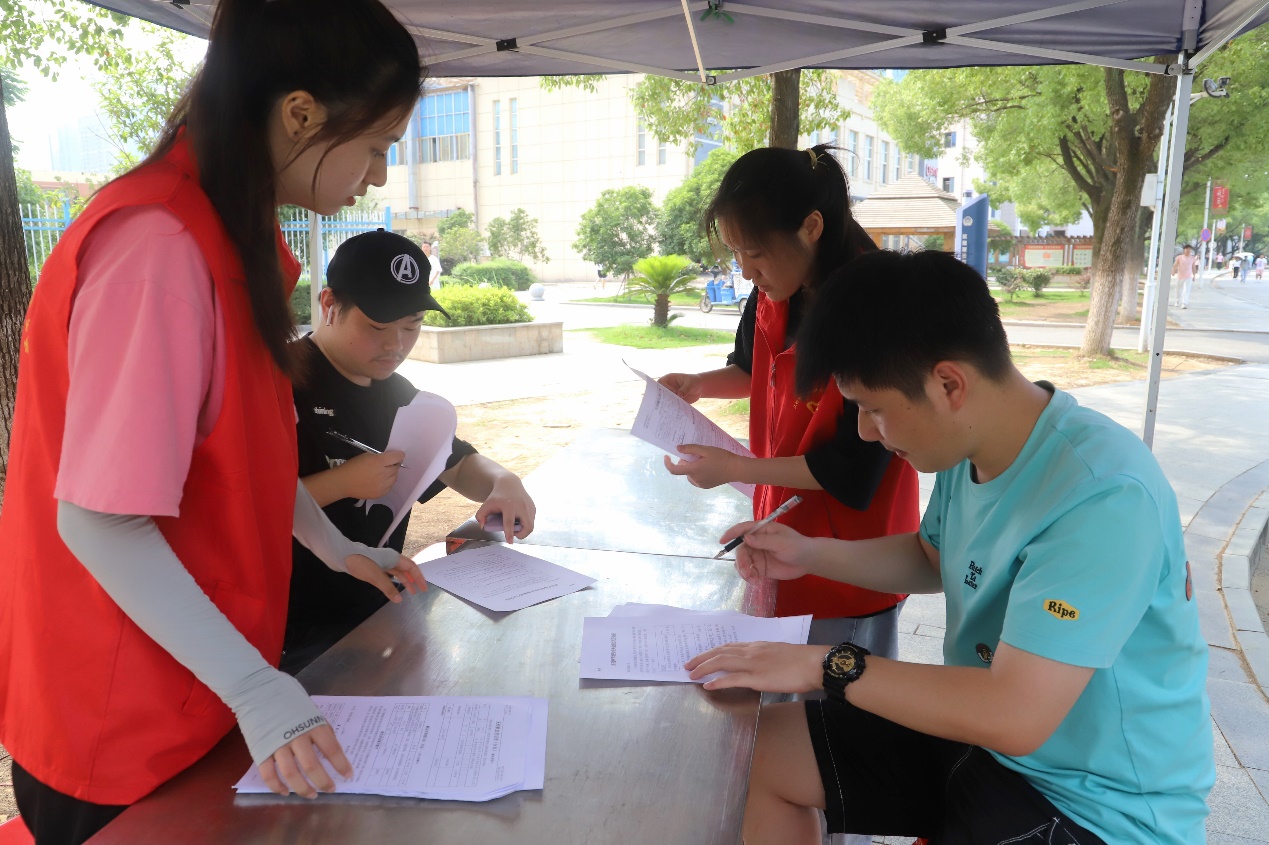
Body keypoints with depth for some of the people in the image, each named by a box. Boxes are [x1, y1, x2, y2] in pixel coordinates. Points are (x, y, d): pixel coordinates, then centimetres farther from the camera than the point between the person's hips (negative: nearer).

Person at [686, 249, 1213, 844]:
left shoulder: (1102, 497, -31)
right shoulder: (971, 449, -5)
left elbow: (1015, 716, -32)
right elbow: (933, 559, 14)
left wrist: (828, 666, -24)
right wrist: (811, 554, 0)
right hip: (985, 722, 8)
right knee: (762, 750, 6)